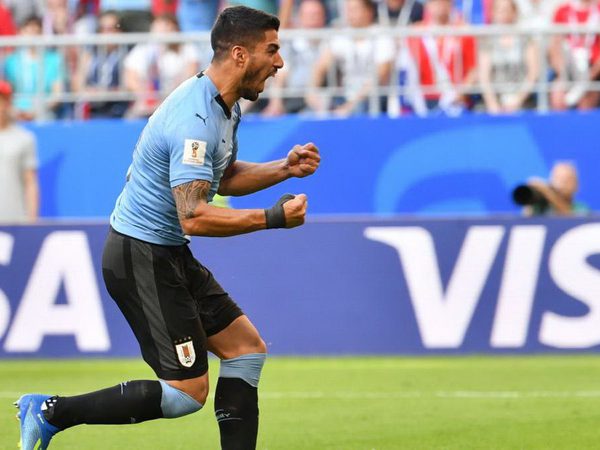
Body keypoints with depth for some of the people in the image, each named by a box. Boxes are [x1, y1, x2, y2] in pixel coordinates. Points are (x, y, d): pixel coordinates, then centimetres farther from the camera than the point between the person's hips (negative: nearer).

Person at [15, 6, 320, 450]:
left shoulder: (224, 106, 8)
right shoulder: (195, 119, -25)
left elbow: (223, 178, 24)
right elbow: (195, 217, -32)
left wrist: (284, 168, 10)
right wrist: (272, 218, -25)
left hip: (169, 255, 11)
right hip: (141, 258, -11)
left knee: (247, 347, 10)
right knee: (188, 392, -8)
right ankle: (51, 412, -3)